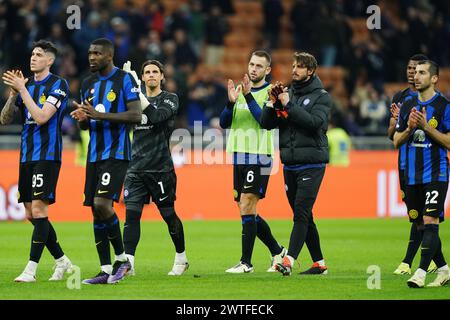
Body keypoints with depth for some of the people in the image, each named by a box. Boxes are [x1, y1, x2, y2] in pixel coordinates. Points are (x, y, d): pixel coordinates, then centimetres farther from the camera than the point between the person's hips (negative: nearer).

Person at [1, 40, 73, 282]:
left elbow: (41, 117, -18)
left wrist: (22, 89, -17)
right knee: (31, 214, 7)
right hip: (27, 156, 7)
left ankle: (31, 269, -12)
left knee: (38, 210, -12)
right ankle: (61, 261, 19)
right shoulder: (27, 84, 14)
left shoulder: (58, 85, -6)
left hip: (47, 155, -7)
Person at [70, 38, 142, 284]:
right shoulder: (88, 83, 15)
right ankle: (106, 270, 8)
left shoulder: (124, 80, -6)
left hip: (116, 153, -7)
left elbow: (136, 116, -14)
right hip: (94, 154, 7)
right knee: (95, 209, 4)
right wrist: (82, 118, -4)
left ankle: (122, 257, -3)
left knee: (102, 203, -20)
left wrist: (100, 115, -19)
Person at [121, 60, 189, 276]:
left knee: (169, 214, 5)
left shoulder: (170, 99, 0)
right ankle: (128, 262, -15)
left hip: (160, 168, -3)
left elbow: (156, 116, -19)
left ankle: (181, 259, 23)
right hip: (136, 168, 3)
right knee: (131, 213, -10)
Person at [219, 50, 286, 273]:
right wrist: (231, 102, -10)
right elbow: (224, 123, 8)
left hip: (259, 157, -7)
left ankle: (246, 262, -9)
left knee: (246, 207, -13)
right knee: (247, 211, 9)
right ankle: (277, 252, 25)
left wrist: (248, 96, -24)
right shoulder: (240, 90, 13)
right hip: (239, 157, 7)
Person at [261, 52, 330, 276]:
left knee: (301, 213, -14)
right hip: (290, 164, 6)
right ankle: (319, 263, 17)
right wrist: (273, 103, -8)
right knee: (304, 216, 9)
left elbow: (314, 122, -18)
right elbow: (266, 123, 8)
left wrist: (288, 105, -17)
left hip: (311, 164, -6)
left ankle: (289, 260, -23)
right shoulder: (287, 93, 13)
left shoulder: (321, 96, -1)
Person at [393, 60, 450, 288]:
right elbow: (397, 141, 13)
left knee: (430, 222, -15)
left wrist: (427, 127, -16)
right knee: (422, 225, 8)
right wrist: (409, 128, -6)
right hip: (412, 174, 6)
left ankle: (421, 273, -20)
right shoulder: (408, 106, 12)